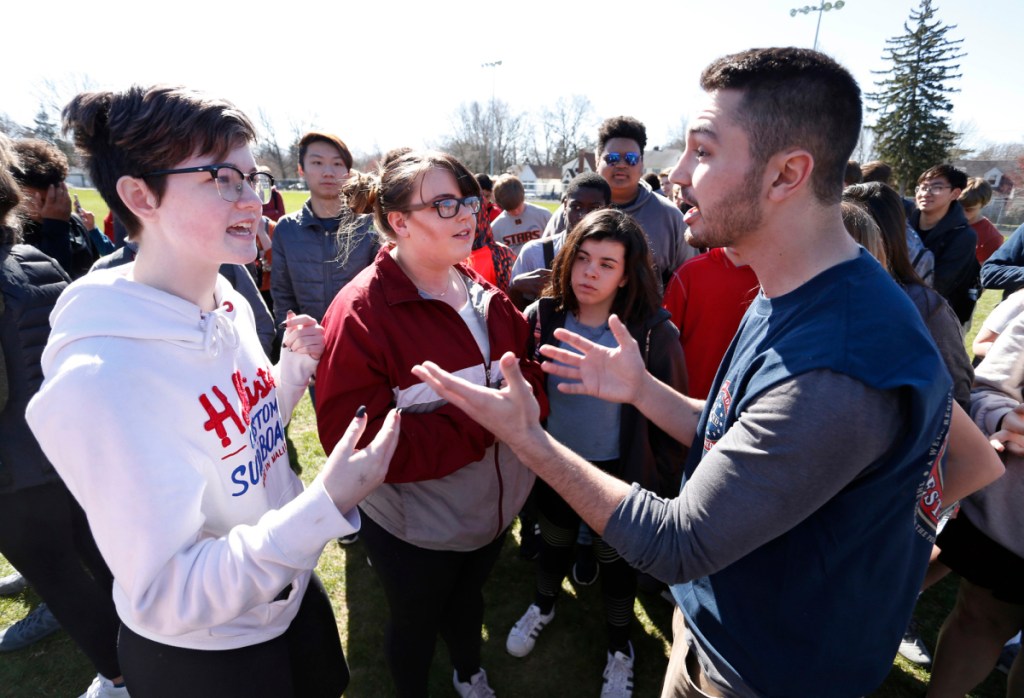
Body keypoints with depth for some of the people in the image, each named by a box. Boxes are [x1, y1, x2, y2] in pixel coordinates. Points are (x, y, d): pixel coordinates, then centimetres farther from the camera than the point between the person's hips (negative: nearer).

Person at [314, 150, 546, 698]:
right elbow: (356, 439, -29)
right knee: (414, 622, 23)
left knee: (468, 597, 32)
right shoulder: (361, 312, -25)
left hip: (493, 506, 6)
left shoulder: (483, 293, -4)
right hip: (416, 529, -6)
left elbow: (528, 365, 3)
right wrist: (479, 420, -32)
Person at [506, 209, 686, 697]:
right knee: (553, 542, 28)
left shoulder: (654, 333, -21)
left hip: (618, 473, -2)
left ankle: (619, 648, 50)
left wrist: (662, 488, -7)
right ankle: (543, 606, 60)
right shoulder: (542, 317, -14)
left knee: (615, 559, 21)